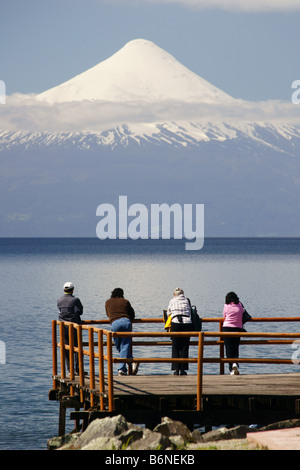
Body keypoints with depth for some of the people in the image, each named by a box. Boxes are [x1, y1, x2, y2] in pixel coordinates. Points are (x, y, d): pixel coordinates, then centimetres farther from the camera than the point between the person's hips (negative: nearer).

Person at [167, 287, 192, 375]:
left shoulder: (172, 301, 12)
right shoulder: (187, 301, 14)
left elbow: (168, 314, 22)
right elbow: (189, 313, 12)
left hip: (175, 324, -1)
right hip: (187, 324, 1)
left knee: (175, 348, 3)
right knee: (184, 348, 4)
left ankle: (176, 369, -2)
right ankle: (183, 369, 1)